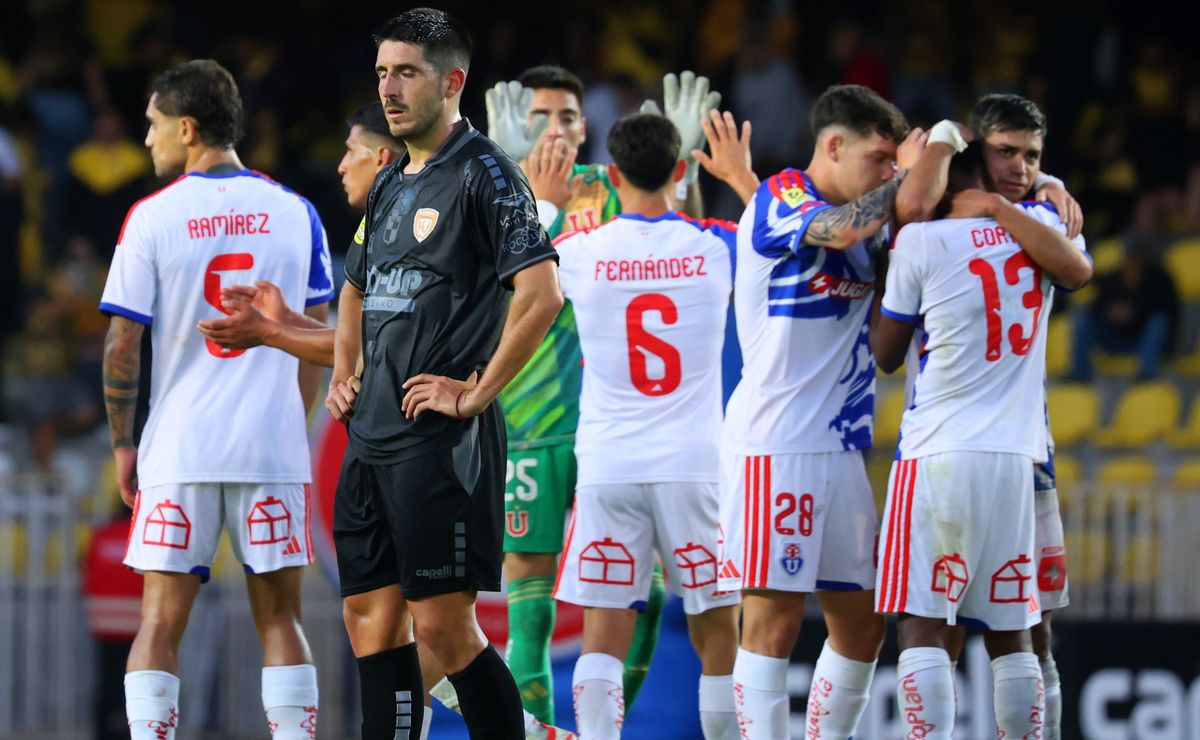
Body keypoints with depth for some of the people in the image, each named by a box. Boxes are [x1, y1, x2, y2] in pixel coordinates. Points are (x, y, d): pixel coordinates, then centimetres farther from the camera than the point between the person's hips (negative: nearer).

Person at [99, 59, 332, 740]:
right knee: (280, 617, 8)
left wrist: (123, 445, 8)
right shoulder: (294, 212, 5)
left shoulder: (152, 218, -3)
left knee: (160, 624, 2)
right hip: (275, 445, 2)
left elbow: (122, 345, -2)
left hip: (178, 452, -2)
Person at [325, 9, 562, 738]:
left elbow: (542, 293, -20)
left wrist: (477, 394, -17)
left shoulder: (483, 173, -9)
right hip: (372, 435, 9)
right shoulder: (391, 185, 17)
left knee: (443, 623, -10)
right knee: (371, 616, 8)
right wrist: (343, 375, 18)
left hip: (440, 439, -9)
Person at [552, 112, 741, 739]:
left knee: (603, 639, -1)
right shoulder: (714, 248, 0)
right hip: (695, 465, 0)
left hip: (608, 469, 0)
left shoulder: (579, 253, -2)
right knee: (718, 637, 9)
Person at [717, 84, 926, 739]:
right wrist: (905, 172, -10)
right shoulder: (780, 199, -7)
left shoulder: (864, 217, 17)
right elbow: (844, 229, -26)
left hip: (840, 447, 9)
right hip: (774, 444, -9)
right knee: (774, 621, -10)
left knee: (861, 622, 10)